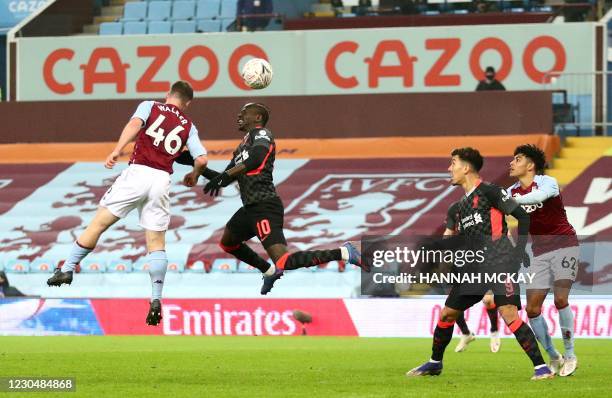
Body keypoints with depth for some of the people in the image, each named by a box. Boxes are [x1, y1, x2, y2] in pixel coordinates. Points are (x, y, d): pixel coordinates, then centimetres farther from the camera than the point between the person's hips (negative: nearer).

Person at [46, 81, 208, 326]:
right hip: (162, 180, 2)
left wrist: (117, 150, -18)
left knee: (99, 223, 4)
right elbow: (201, 159, 8)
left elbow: (135, 124, -10)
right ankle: (156, 300, -5)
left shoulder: (150, 106, 12)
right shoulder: (188, 126, 18)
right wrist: (193, 177, 29)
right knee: (156, 242, 5)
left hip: (137, 172, -2)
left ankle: (68, 269, 2)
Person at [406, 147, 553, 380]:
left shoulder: (489, 192, -5)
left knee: (508, 314, -22)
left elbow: (523, 217, -8)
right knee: (447, 313, 11)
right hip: (476, 267, 9)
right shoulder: (461, 205, 20)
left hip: (501, 262, -9)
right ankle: (435, 363, 30)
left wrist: (519, 251, -12)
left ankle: (541, 367, -20)